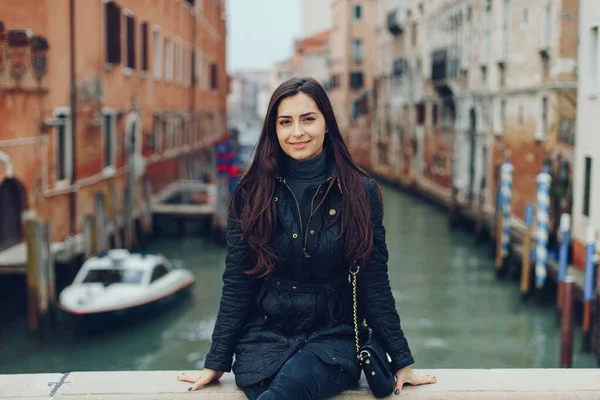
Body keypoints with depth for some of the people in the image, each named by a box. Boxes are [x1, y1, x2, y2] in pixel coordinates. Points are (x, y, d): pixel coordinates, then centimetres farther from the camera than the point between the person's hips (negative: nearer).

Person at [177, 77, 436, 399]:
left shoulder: (360, 192, -1)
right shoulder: (253, 194, 1)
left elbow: (374, 285, 3)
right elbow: (236, 285, 4)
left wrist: (401, 361, 4)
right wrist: (216, 363, 4)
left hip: (332, 337, 0)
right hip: (265, 339, 1)